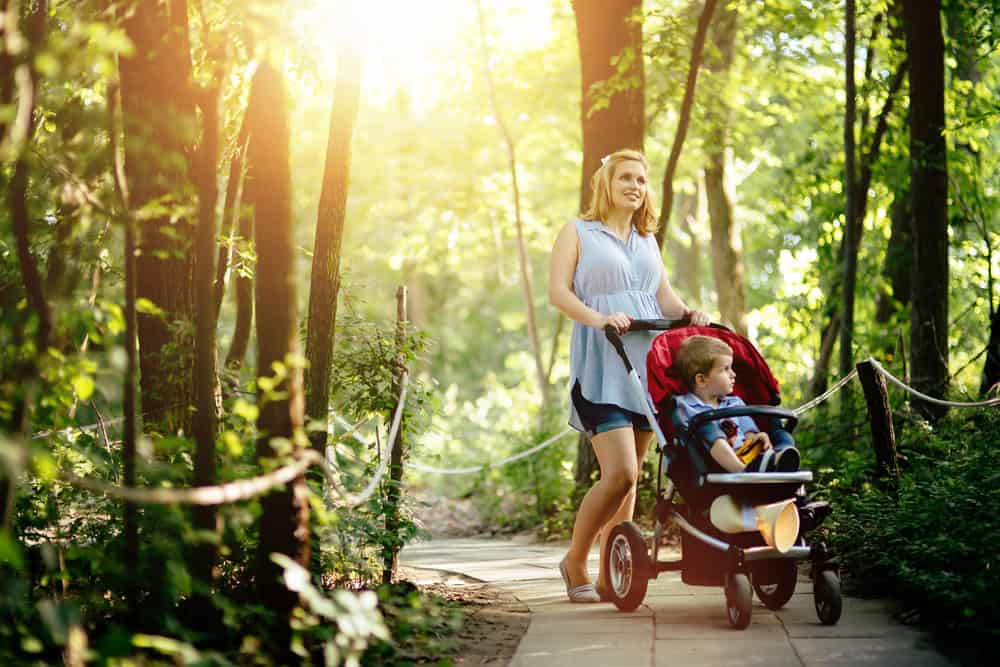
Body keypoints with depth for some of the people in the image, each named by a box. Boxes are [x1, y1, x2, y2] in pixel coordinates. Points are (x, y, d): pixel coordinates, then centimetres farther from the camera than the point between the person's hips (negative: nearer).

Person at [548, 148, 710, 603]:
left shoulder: (647, 240, 22)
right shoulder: (577, 233, 5)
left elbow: (664, 295, 20)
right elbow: (558, 291, -5)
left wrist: (687, 314, -3)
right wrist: (598, 319, -22)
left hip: (647, 367, 6)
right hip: (600, 367, -6)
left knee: (629, 476, 6)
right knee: (620, 473, -16)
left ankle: (609, 576, 13)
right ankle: (575, 562, 3)